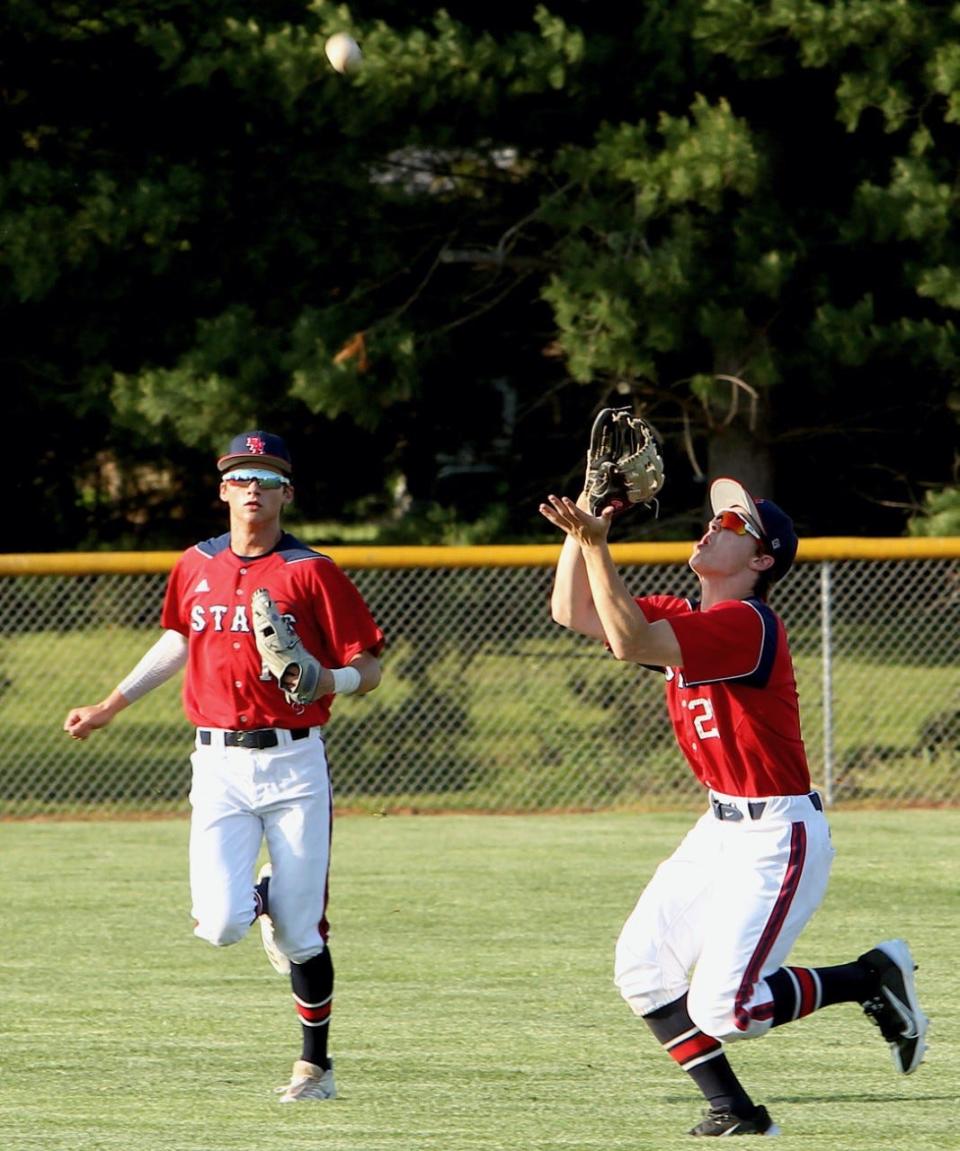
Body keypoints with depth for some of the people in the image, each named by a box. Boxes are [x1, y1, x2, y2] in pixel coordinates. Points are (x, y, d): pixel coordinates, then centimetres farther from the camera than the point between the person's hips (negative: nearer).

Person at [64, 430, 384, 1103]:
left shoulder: (310, 571, -4)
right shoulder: (197, 567, 9)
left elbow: (369, 667, -4)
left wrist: (326, 682, -25)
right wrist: (112, 706, 30)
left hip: (294, 764, -3)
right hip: (219, 765, 3)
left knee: (301, 931, -1)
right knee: (220, 926, -11)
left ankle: (315, 1065, 16)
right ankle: (260, 899, 26)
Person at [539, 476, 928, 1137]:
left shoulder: (747, 624, -21)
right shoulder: (683, 616, 8)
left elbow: (631, 643, -32)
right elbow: (573, 613, 8)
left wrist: (596, 545, -33)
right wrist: (582, 524, -2)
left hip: (778, 839, -9)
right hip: (721, 828, 9)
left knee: (723, 1006, -14)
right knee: (642, 969, 2)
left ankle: (873, 978, 5)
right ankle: (735, 1113, 9)